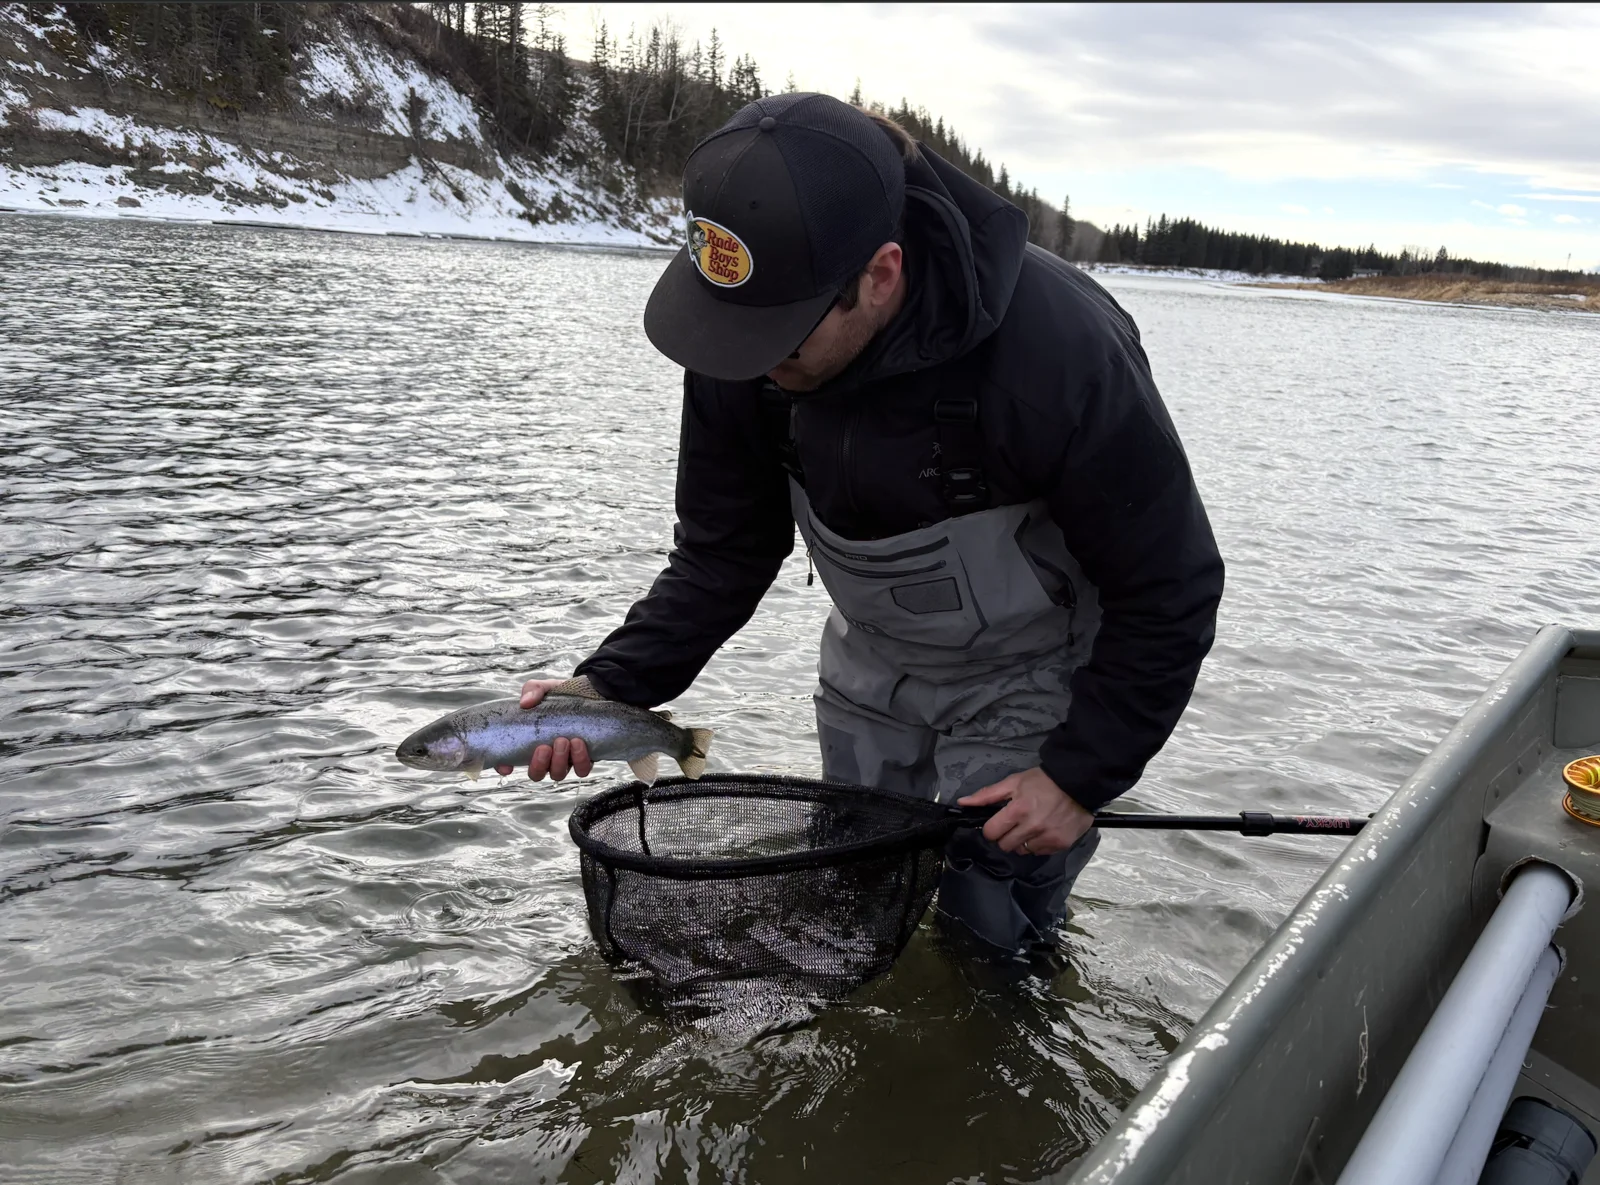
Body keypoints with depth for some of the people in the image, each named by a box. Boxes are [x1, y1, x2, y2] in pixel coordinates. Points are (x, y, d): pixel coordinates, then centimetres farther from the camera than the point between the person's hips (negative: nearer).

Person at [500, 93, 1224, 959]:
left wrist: (1081, 774, -20)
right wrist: (613, 683, -22)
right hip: (870, 668, 5)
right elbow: (721, 556, -9)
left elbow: (1169, 592, -23)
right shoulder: (746, 346, -20)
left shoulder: (1061, 351, -36)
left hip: (1029, 680, -4)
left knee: (990, 932, -1)